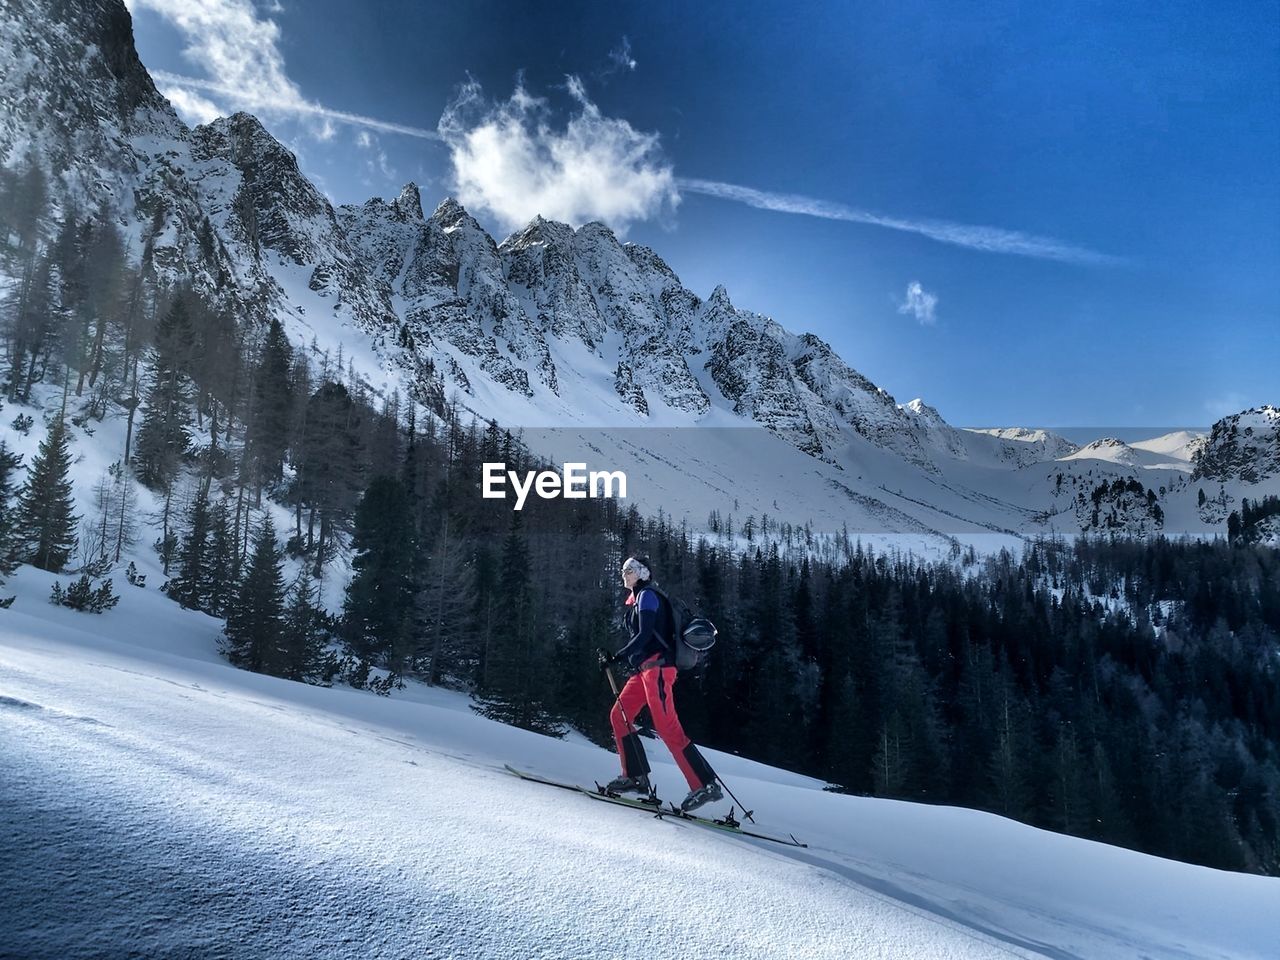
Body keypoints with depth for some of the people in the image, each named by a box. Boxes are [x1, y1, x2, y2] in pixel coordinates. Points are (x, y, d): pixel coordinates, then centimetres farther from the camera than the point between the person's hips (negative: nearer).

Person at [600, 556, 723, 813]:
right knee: (618, 716, 9)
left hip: (656, 667, -10)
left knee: (668, 728, -14)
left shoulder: (646, 595, -7)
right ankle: (635, 777, 13)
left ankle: (706, 785, -14)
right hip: (644, 669, 10)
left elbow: (644, 635, -17)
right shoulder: (637, 599, 20)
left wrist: (617, 657, -18)